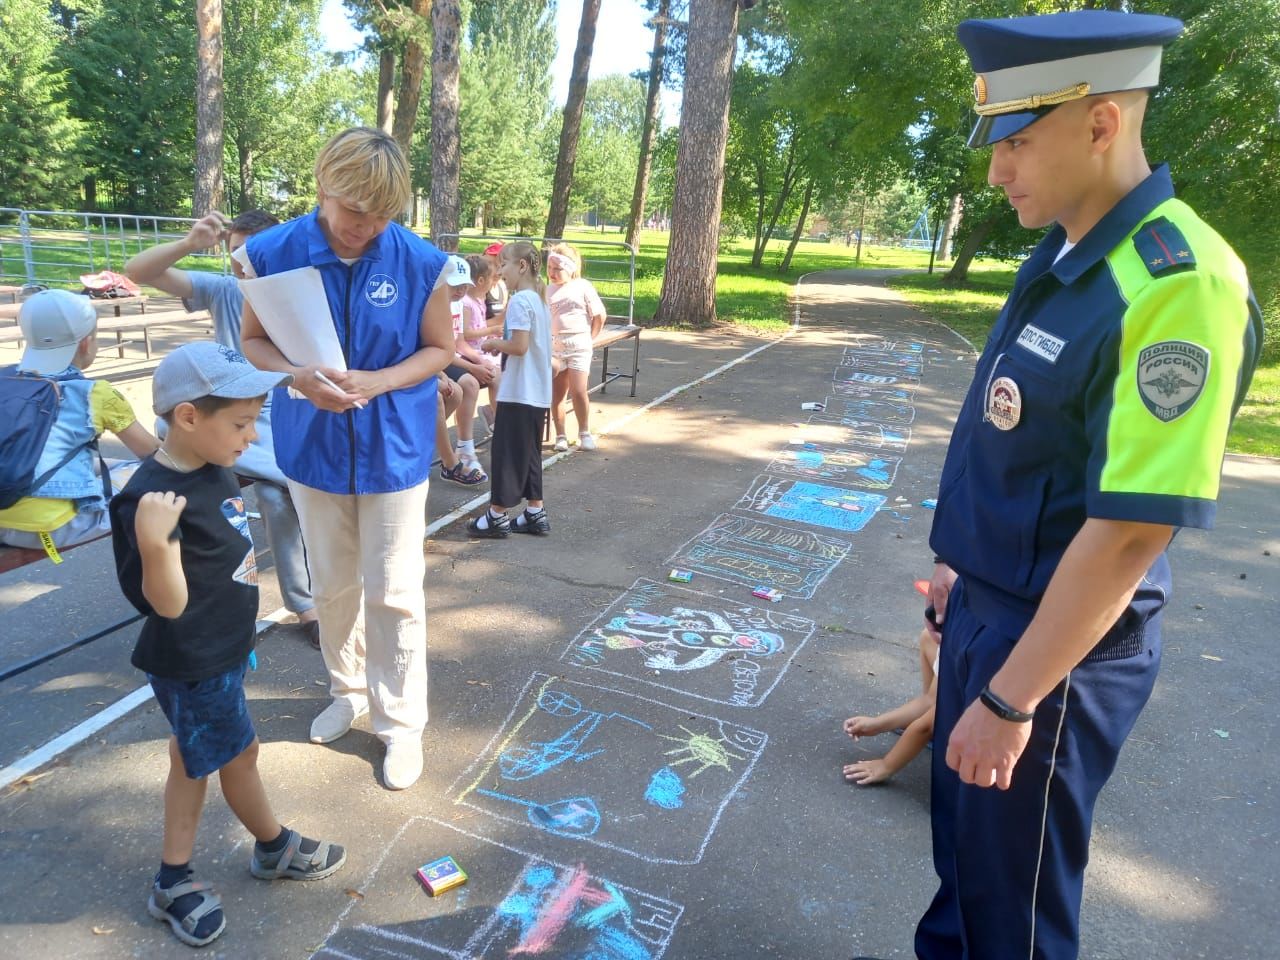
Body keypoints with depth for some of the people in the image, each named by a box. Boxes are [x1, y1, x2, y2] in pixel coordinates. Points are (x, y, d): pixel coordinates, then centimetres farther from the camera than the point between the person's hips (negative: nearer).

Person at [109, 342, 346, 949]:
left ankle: (174, 881, 36)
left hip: (219, 652, 9)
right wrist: (154, 542, -44)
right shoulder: (151, 498, -28)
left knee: (193, 757, 19)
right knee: (239, 755, 12)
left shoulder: (215, 472, -2)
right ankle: (275, 850, 36)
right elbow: (168, 604, -27)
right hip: (192, 665, -8)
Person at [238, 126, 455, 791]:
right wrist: (297, 375, -21)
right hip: (312, 445, 2)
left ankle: (400, 723, 22)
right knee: (332, 584, 17)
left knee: (393, 592, 4)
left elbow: (439, 349, -3)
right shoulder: (270, 254, -10)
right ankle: (348, 690, 41)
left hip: (394, 450, -2)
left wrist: (376, 381, -20)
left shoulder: (420, 263, -13)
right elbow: (254, 341, 1)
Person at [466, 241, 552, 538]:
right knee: (528, 453, 14)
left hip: (518, 393, -9)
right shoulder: (538, 299, 13)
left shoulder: (519, 301, -16)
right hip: (537, 393, 9)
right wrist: (502, 346, 11)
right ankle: (535, 513, 18)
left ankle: (497, 515, 8)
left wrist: (494, 344, -7)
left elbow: (519, 346, -23)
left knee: (507, 452, 0)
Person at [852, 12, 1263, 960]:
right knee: (961, 835, 28)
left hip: (1057, 649, -8)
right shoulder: (1061, 259, 5)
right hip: (990, 608, 9)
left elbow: (1131, 532, -26)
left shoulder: (1177, 285, -25)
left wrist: (1008, 699, -21)